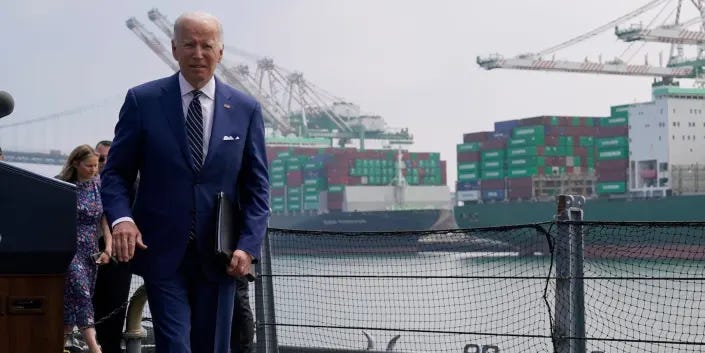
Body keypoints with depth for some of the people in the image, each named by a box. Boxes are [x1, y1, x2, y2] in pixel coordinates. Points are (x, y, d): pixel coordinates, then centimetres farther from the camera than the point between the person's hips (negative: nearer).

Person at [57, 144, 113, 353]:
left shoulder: (98, 185, 8)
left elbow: (105, 218, 7)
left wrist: (109, 247, -3)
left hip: (91, 250, 5)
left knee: (74, 297, 5)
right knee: (80, 291, -17)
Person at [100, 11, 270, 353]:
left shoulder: (246, 109, 5)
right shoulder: (143, 100, 0)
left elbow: (257, 185, 7)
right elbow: (116, 172, 2)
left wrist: (248, 245, -6)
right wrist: (121, 217, -17)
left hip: (219, 256, 2)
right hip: (161, 251, -2)